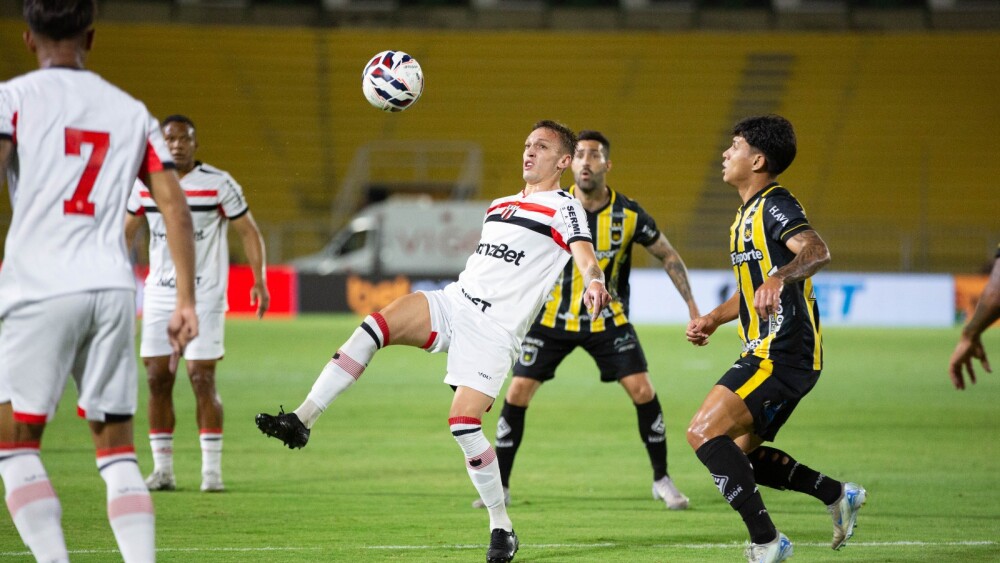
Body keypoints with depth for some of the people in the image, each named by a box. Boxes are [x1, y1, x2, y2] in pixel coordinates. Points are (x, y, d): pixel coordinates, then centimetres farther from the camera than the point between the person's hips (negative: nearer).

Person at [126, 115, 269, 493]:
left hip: (204, 295, -3)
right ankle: (162, 469, 8)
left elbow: (249, 232, -1)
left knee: (202, 379, -8)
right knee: (157, 379, 0)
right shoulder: (144, 184, 4)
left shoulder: (218, 184, -6)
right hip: (159, 294, 4)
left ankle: (212, 470, -2)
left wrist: (259, 281, -11)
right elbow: (125, 233, 16)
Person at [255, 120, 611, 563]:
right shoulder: (499, 206, 22)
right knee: (376, 326, -20)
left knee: (464, 422, -18)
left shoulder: (564, 207, 0)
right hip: (453, 302, 6)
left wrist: (594, 282, -41)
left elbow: (584, 253, -20)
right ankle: (301, 420, -24)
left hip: (495, 328, -6)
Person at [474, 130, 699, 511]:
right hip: (552, 318, 0)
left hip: (607, 319, 0)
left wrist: (692, 305, -5)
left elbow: (667, 256, 1)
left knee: (643, 391, -11)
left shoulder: (628, 215, -12)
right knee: (517, 393, -7)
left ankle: (661, 480, 6)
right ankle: (500, 486, 7)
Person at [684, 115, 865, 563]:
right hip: (770, 353, 11)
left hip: (782, 354, -11)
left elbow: (817, 251, -33)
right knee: (739, 451, 15)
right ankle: (838, 495, 20)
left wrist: (779, 278, -50)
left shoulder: (775, 206, -12)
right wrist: (713, 320, 19)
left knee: (704, 432, -18)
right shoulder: (748, 214, 20)